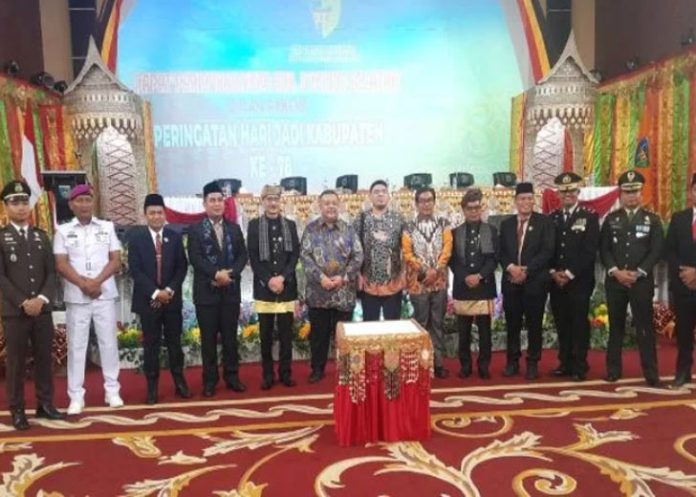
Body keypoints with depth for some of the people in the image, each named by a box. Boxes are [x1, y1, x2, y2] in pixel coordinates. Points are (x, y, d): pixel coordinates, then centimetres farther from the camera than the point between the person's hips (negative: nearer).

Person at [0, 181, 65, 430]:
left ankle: (45, 405, 18)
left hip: (42, 309, 4)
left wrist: (42, 299, -9)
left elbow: (52, 272, 7)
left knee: (44, 359, 8)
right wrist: (23, 302, -14)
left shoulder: (41, 236, 12)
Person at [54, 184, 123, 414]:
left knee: (109, 343, 5)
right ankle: (76, 396, 12)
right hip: (76, 297, 0)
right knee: (76, 346, 4)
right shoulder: (63, 231, 4)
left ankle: (112, 390, 16)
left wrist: (97, 282, -12)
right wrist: (83, 284, -14)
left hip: (105, 295, 1)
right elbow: (61, 265, -3)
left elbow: (116, 261, 1)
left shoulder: (107, 227, 6)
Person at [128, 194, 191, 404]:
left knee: (174, 342, 8)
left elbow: (182, 267, 3)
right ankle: (152, 387, 12)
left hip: (172, 298, 2)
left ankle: (179, 382, 18)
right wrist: (155, 292, -14)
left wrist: (170, 290, -11)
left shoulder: (175, 237, 6)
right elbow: (135, 270, -6)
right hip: (148, 299, -1)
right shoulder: (136, 238, 0)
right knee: (151, 344, 4)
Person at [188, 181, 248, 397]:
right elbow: (195, 258, -10)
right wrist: (216, 274, -21)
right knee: (209, 338, 4)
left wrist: (231, 274, -12)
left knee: (230, 336, 9)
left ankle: (231, 377, 19)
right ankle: (210, 380, 13)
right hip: (206, 292, -2)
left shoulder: (234, 228, 12)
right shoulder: (195, 229, 2)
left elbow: (242, 255, 5)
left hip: (231, 291, 3)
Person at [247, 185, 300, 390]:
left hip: (287, 286, 1)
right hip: (264, 287, -1)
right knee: (266, 334, 4)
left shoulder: (290, 225, 9)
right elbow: (253, 257, -1)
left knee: (286, 333, 5)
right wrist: (268, 280, -12)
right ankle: (267, 374, 14)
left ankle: (285, 373, 16)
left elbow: (295, 254, 3)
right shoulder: (254, 225, 4)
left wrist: (283, 278, -10)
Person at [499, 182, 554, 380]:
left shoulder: (544, 222, 1)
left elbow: (547, 251, -8)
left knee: (534, 324, 4)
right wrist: (511, 267, -11)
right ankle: (512, 362, 19)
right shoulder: (506, 224, 13)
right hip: (511, 281, 3)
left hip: (535, 281, -3)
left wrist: (526, 269, -16)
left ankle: (533, 363, 15)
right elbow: (501, 252, 8)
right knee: (512, 324, 8)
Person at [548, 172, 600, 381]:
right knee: (562, 323, 8)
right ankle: (565, 363, 17)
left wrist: (570, 274, -13)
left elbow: (590, 251, -9)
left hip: (580, 281, -4)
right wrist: (554, 272, -6)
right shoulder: (552, 218, 12)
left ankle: (580, 366, 7)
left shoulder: (590, 217, 0)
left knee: (579, 323, -1)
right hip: (556, 281, 4)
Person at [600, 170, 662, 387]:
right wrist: (615, 271, -11)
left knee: (645, 327, 0)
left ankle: (651, 374, 7)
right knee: (615, 326, 7)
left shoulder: (652, 219, 5)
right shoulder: (611, 219, 8)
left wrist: (638, 273, -13)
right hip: (615, 280, 2)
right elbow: (604, 249, 3)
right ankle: (613, 370, 15)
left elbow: (656, 251, -2)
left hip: (642, 281, -1)